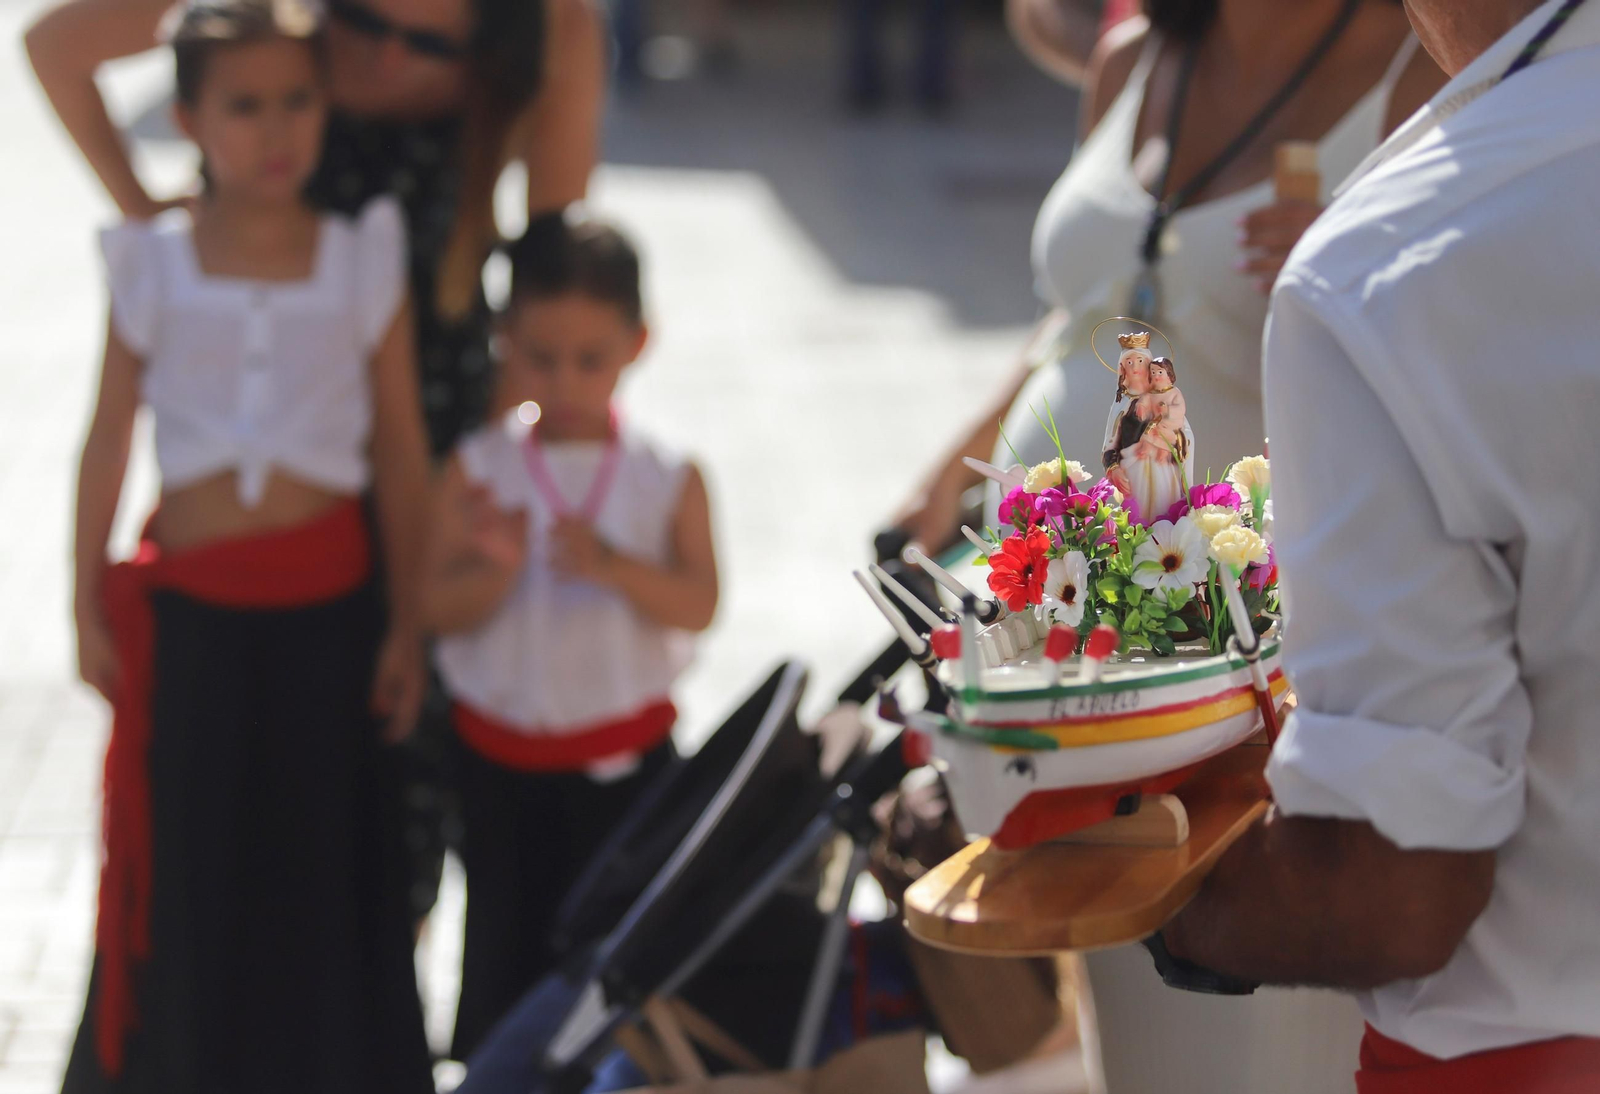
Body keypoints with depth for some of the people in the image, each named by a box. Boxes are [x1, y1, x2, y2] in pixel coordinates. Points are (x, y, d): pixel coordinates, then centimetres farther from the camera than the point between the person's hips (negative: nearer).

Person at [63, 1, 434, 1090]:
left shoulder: (365, 258, -3)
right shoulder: (154, 264, -3)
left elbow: (401, 450, 1)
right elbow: (108, 440, 3)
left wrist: (408, 624, 1)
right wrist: (90, 607, 4)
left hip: (326, 602, 0)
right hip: (188, 604, 0)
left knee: (325, 860, 7)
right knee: (182, 862, 7)